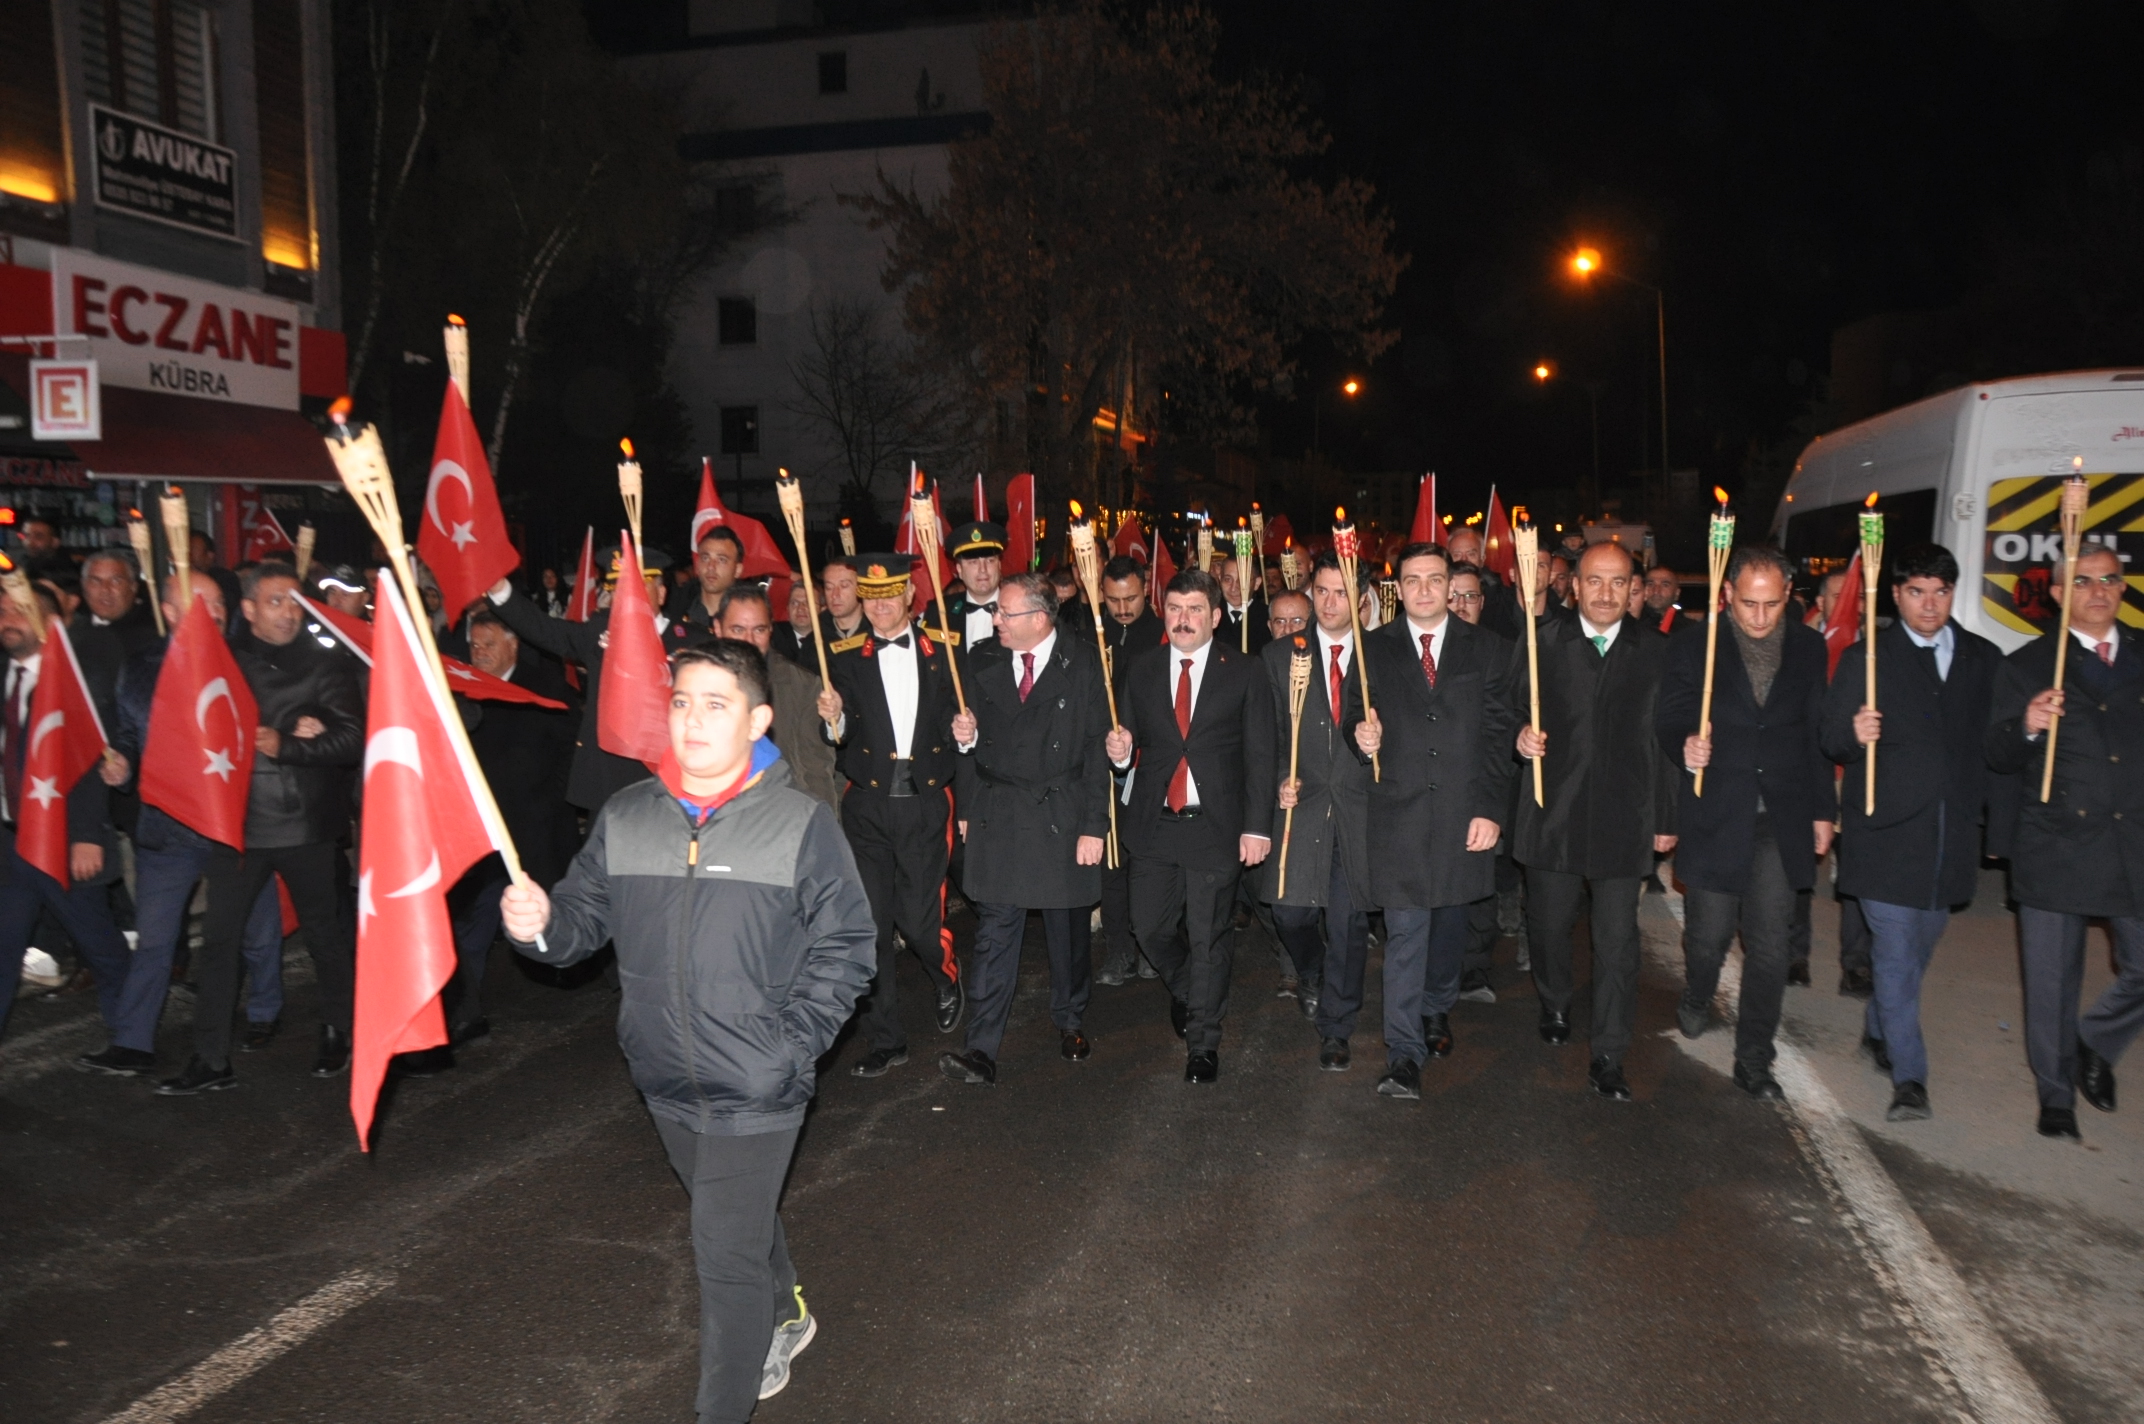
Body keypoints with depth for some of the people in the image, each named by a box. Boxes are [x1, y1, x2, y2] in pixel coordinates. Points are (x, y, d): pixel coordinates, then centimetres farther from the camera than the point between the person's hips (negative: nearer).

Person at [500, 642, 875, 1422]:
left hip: (754, 1091, -5)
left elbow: (844, 947, -9)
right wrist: (541, 924, -19)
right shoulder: (625, 816, -2)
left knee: (728, 1254, -2)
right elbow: (587, 916, 3)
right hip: (666, 1082, 5)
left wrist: (790, 1048, -14)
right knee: (740, 1219, 26)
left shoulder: (801, 823, -12)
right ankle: (785, 1317, 54)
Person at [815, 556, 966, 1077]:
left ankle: (948, 982, 29)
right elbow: (839, 737, -1)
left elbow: (957, 718, 12)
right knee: (873, 925, 4)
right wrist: (832, 719, -22)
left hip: (925, 801, -1)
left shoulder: (944, 650, 5)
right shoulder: (844, 657, 5)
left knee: (919, 917, -5)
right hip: (868, 804, 1)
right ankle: (885, 1040, 16)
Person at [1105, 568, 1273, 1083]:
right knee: (1149, 927, 8)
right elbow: (1128, 741, 11)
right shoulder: (1140, 671, 7)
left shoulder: (1244, 672, -1)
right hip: (1152, 824, 3)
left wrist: (1258, 826, -8)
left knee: (1209, 937, 3)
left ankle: (1203, 1041, 19)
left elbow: (1259, 755, -2)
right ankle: (1186, 991, 39)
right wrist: (1120, 751, -13)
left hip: (1216, 825, -3)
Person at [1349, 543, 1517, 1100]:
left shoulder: (1487, 649, 5)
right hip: (1399, 811, -1)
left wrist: (1489, 809, -5)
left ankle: (1436, 1009, 40)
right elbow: (1358, 717, 7)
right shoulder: (1373, 649, 5)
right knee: (1404, 931, -4)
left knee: (1450, 917, 15)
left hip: (1464, 813, 1)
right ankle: (1404, 1054, 1)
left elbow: (1498, 735, 1)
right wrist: (1362, 735, -17)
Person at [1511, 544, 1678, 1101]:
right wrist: (1520, 738, -20)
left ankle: (1608, 1056, 11)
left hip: (1624, 819, 0)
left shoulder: (1656, 653, 3)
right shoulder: (1540, 646, 1)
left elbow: (1666, 739, 6)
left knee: (1617, 939, 0)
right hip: (1553, 815, 0)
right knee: (1548, 924, 13)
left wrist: (1666, 818, 7)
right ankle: (1555, 1007, 41)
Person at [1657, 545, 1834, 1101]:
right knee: (1709, 931, 7)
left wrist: (1822, 810, 9)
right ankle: (1697, 998, 41)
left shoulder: (1809, 648, 5)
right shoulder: (1693, 647, -3)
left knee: (1769, 945, 2)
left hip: (1782, 819, 2)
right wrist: (1685, 746, -25)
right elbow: (1668, 721, -3)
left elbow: (1817, 733, 9)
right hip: (1715, 815, -1)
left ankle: (1754, 1060, 14)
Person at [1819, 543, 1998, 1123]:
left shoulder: (1984, 659, 8)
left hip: (1953, 832, 4)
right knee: (1897, 952, -6)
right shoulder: (1866, 656, -3)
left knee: (1920, 943, 16)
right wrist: (1855, 734, -27)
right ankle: (1908, 1077, -1)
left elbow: (1995, 742, 11)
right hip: (1888, 831, -4)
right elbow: (1831, 739, -5)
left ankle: (1879, 1028, 39)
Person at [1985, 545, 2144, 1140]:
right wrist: (2027, 727, -22)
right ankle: (2057, 1095, 23)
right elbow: (1999, 758, -3)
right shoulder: (2026, 666, 2)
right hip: (2056, 846, -2)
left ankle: (2094, 1044, 33)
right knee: (2052, 981, 6)